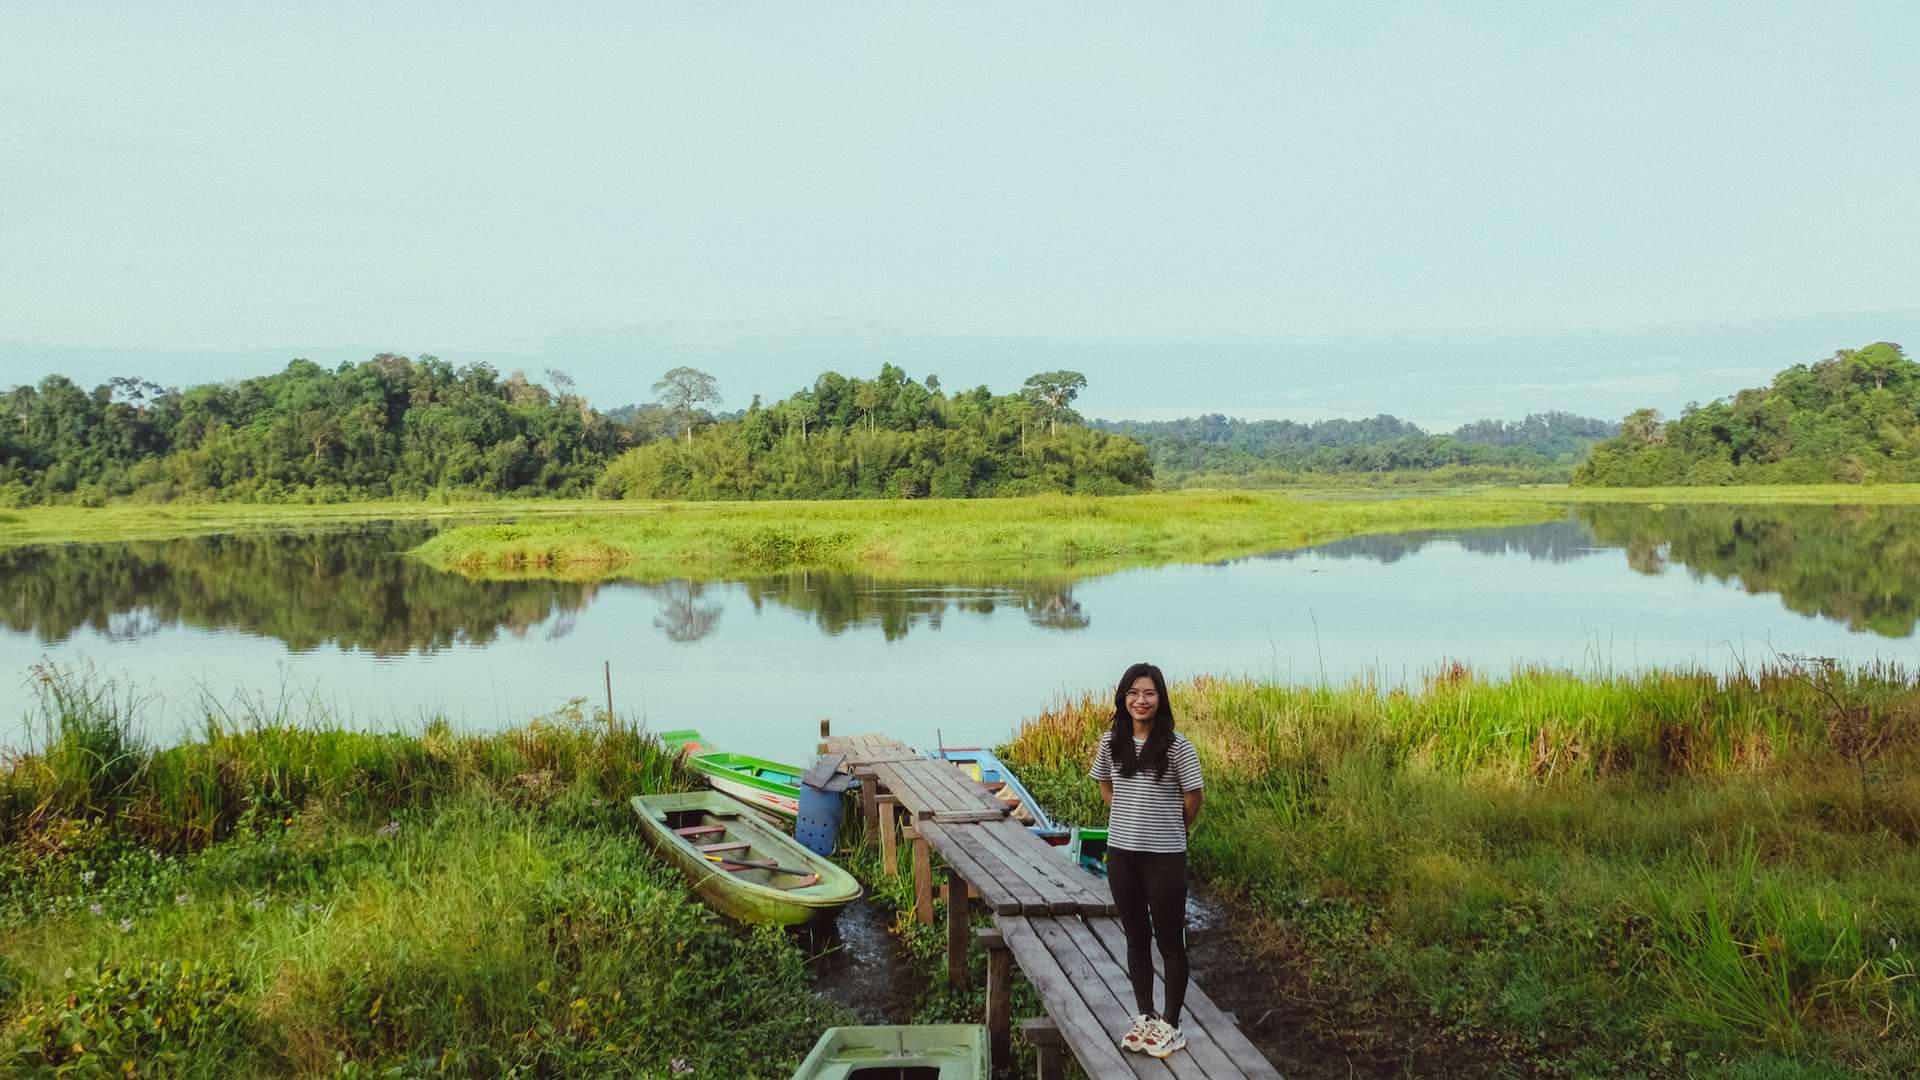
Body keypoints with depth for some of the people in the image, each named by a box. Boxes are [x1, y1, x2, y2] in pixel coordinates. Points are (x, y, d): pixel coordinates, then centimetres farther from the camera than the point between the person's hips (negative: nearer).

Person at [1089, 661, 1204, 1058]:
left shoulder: (1176, 745, -13)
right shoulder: (1112, 742, 1)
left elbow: (1193, 800, -5)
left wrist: (1168, 831, 7)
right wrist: (1130, 822, 10)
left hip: (1164, 857, -4)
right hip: (1121, 853, 4)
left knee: (1170, 940, 7)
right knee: (1136, 937, 16)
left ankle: (1170, 1024, 20)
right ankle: (1144, 1016, 29)